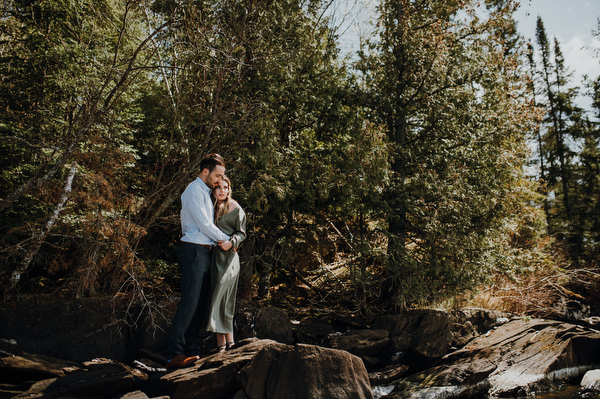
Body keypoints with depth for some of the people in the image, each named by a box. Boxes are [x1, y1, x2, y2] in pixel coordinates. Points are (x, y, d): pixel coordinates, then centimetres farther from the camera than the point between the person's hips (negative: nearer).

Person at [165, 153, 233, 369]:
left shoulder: (205, 192, 22)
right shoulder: (194, 190, -8)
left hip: (204, 252, 10)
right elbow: (204, 224, -13)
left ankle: (191, 350, 12)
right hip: (193, 251, -10)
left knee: (202, 303, 8)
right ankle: (174, 354, -11)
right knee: (190, 301, -13)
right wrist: (226, 239, -2)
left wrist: (221, 239, 16)